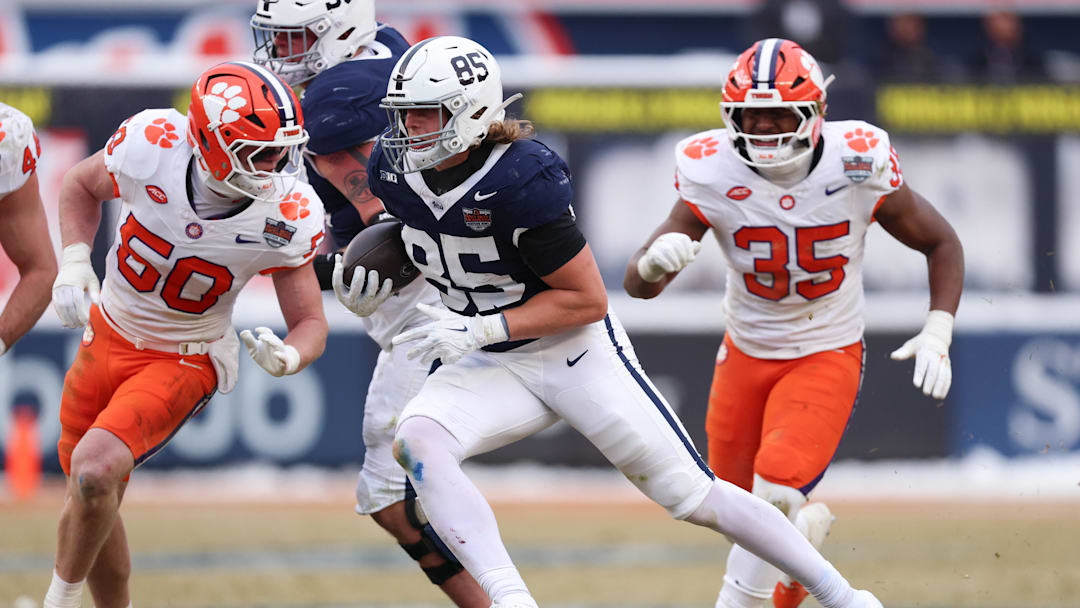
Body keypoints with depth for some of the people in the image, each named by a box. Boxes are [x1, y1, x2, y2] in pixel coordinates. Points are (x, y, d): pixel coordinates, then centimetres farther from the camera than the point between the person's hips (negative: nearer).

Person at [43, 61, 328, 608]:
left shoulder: (286, 217, -23)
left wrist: (288, 357, -35)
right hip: (109, 334, 3)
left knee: (96, 470, -25)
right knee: (92, 501, 12)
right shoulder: (150, 147, -23)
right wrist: (74, 264, -14)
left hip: (184, 362, -3)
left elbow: (311, 324, -12)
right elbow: (80, 186, 1)